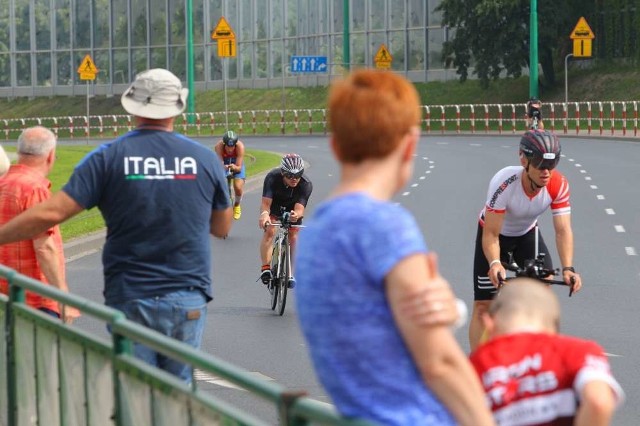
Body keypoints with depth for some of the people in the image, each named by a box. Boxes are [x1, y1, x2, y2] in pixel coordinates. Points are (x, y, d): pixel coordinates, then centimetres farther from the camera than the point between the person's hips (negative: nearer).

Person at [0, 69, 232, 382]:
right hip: (189, 302, 2)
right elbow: (222, 228, 15)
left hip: (130, 299, -2)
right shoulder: (205, 159, 2)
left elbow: (51, 213, -11)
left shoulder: (109, 158, -5)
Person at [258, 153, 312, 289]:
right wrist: (264, 214, -62)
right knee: (269, 231, -21)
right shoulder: (272, 177, -34)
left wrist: (296, 215, -65)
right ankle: (265, 268, -15)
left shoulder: (306, 184, -33)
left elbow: (299, 208, -41)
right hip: (273, 205, -1)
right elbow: (266, 202, -40)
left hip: (292, 208, 1)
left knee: (293, 237, -8)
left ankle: (291, 273, 5)